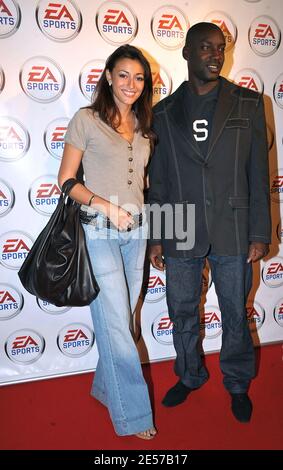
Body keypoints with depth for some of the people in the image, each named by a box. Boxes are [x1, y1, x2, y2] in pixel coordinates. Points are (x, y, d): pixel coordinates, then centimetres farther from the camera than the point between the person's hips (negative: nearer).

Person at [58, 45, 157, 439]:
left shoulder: (143, 126, 12)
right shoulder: (86, 120, -3)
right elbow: (66, 180, -4)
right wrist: (106, 206, -15)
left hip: (136, 231, 6)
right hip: (99, 232, -5)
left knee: (121, 317, 13)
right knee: (116, 322, -2)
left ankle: (106, 387, 34)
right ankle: (133, 414, 11)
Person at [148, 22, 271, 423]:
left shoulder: (248, 104, 2)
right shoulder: (164, 112, 5)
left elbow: (259, 174, 1)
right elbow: (157, 181, 7)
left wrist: (260, 233, -3)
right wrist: (155, 237, 5)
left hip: (232, 232, -1)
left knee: (236, 315, 11)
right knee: (182, 313, 15)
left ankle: (238, 385, 35)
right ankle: (189, 376, 39)